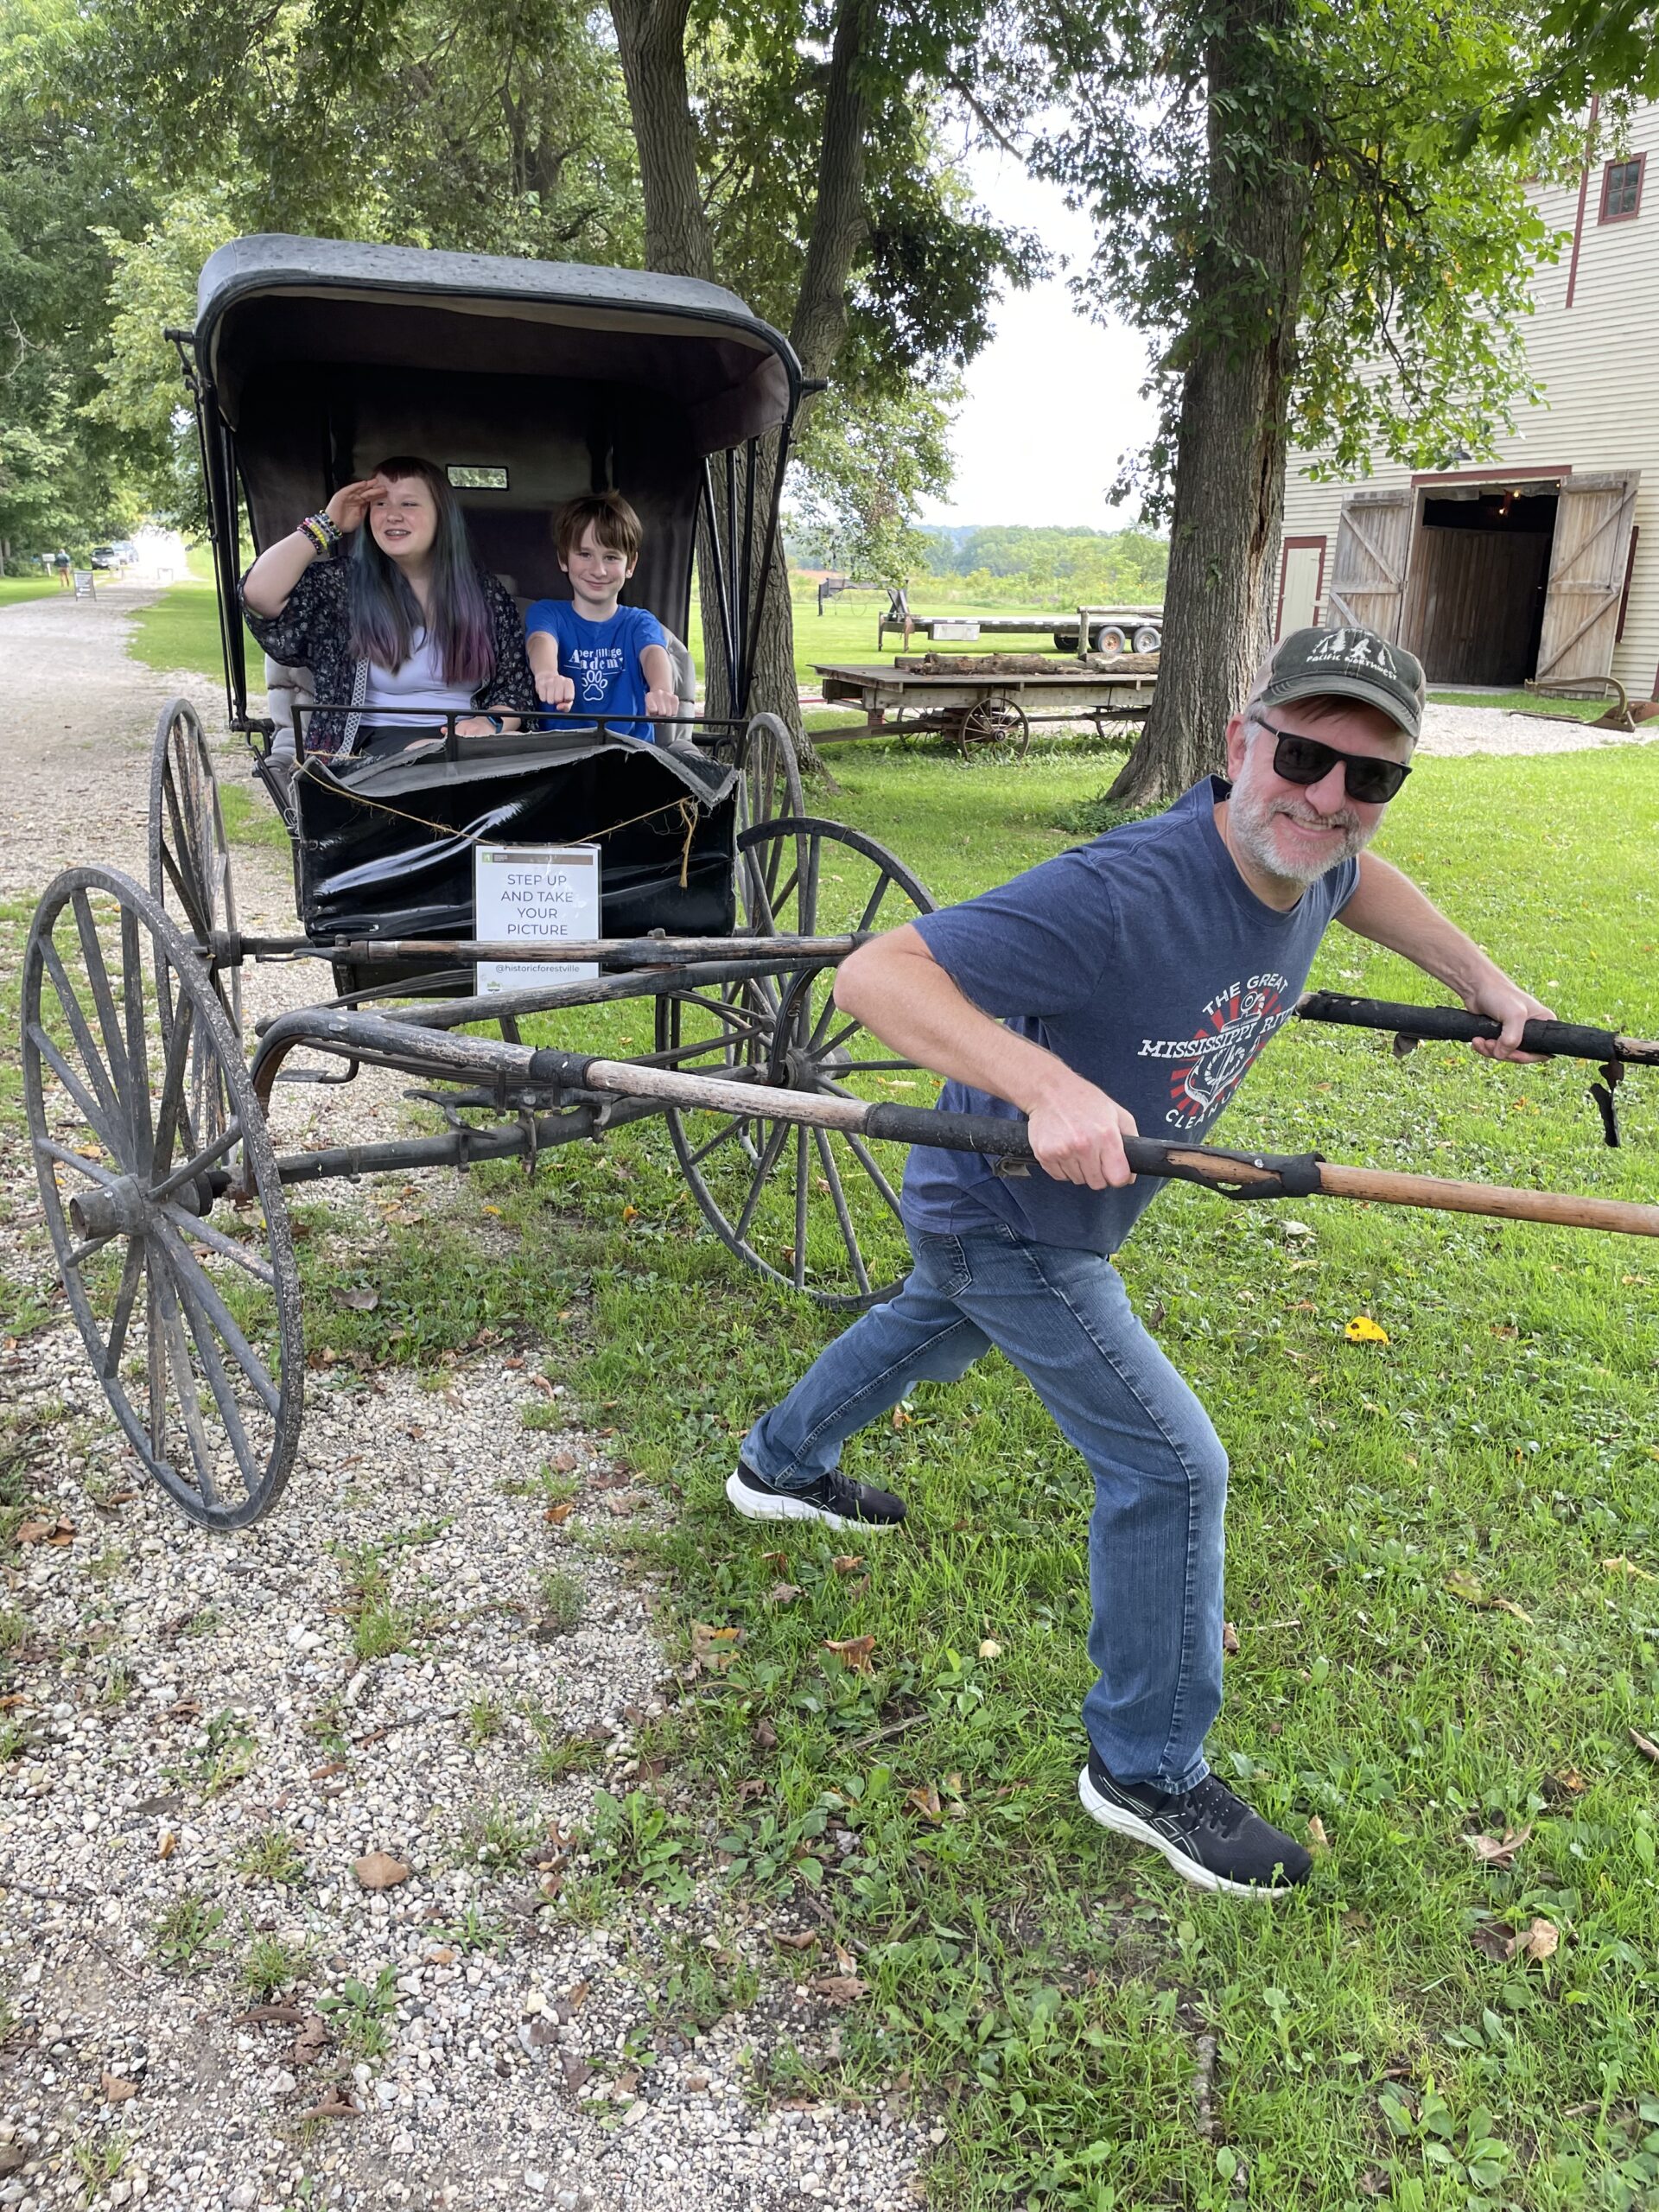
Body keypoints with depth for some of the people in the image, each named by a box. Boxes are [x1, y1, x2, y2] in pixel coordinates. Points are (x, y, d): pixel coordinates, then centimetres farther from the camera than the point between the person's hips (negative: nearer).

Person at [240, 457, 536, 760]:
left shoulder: (485, 592, 10)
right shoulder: (342, 584, 4)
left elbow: (518, 687, 9)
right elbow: (259, 594, -11)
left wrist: (489, 723, -14)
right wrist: (328, 524, -4)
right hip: (379, 746, -3)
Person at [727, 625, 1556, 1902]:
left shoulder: (1305, 860, -12)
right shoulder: (1119, 895, -38)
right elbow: (874, 975, -43)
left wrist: (1485, 985, 9)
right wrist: (1049, 1085, -54)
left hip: (1034, 1210, 9)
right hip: (1004, 1222, -9)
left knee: (934, 1330, 32)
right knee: (1171, 1464, -5)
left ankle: (783, 1465, 62)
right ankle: (1146, 1770, 16)